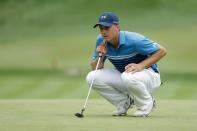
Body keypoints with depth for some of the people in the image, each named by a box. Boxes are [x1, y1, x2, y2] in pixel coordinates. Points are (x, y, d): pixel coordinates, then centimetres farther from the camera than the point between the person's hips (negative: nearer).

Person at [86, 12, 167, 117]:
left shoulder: (133, 40, -25)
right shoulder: (101, 41, -8)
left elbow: (161, 51, -20)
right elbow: (94, 68, -1)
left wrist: (141, 65, -29)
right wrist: (100, 56, -22)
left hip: (148, 74, -6)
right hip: (122, 76, 6)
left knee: (128, 77, -40)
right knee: (92, 78, -14)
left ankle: (146, 103, -8)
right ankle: (125, 103, 4)